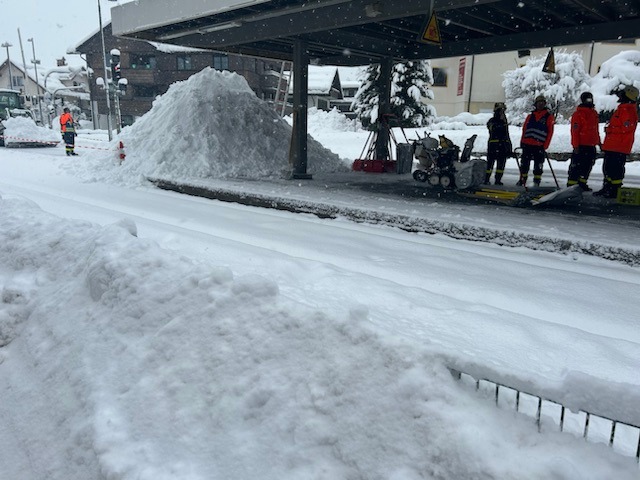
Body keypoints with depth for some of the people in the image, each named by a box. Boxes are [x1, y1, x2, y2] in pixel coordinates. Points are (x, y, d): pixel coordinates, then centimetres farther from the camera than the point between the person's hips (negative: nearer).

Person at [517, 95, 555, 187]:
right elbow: (524, 129, 14)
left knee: (538, 167, 1)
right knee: (524, 164, 6)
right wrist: (522, 142, 4)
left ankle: (536, 183, 7)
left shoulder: (549, 117, 4)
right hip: (527, 145, 3)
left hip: (539, 146, -3)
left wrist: (545, 146, -7)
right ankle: (522, 181, 16)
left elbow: (550, 132, 0)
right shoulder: (530, 116, 14)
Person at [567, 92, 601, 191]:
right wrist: (576, 145, -17)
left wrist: (598, 141, 21)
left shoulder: (594, 113, 16)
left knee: (588, 165, 12)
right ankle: (571, 184, -2)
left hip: (591, 145, 8)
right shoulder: (578, 114, -9)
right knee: (576, 165, -7)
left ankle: (582, 182, 20)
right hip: (581, 145, -8)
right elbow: (574, 131, -13)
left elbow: (595, 129, 23)